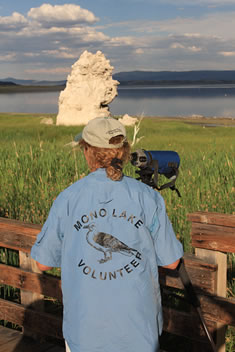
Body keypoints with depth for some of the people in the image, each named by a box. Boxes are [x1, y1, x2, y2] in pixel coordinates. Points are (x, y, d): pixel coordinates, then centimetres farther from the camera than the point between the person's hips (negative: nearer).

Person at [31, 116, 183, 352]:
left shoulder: (67, 199, -8)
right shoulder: (148, 198, -9)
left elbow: (44, 262, 1)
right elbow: (170, 261, -1)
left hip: (84, 326, 0)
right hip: (138, 325, 0)